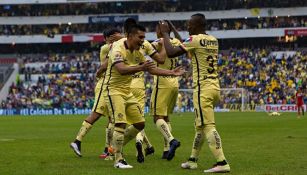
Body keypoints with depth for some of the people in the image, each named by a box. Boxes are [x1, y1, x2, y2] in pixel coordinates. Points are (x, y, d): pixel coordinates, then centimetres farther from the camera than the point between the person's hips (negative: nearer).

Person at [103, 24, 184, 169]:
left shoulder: (137, 52, 7)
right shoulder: (118, 49, -20)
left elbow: (151, 69, 17)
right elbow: (121, 70, -37)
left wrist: (171, 73, 10)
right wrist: (140, 68, -52)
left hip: (127, 91, 9)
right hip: (113, 90, -9)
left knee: (140, 123, 7)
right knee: (121, 124, -17)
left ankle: (117, 146, 23)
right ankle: (118, 160, -8)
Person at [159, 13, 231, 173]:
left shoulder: (195, 40, -11)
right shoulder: (214, 41, 13)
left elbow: (171, 53, -15)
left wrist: (165, 34, -2)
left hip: (203, 88, -9)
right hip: (215, 87, 9)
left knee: (208, 126, -11)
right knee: (200, 125, 18)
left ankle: (222, 163, -19)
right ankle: (193, 160, 28)